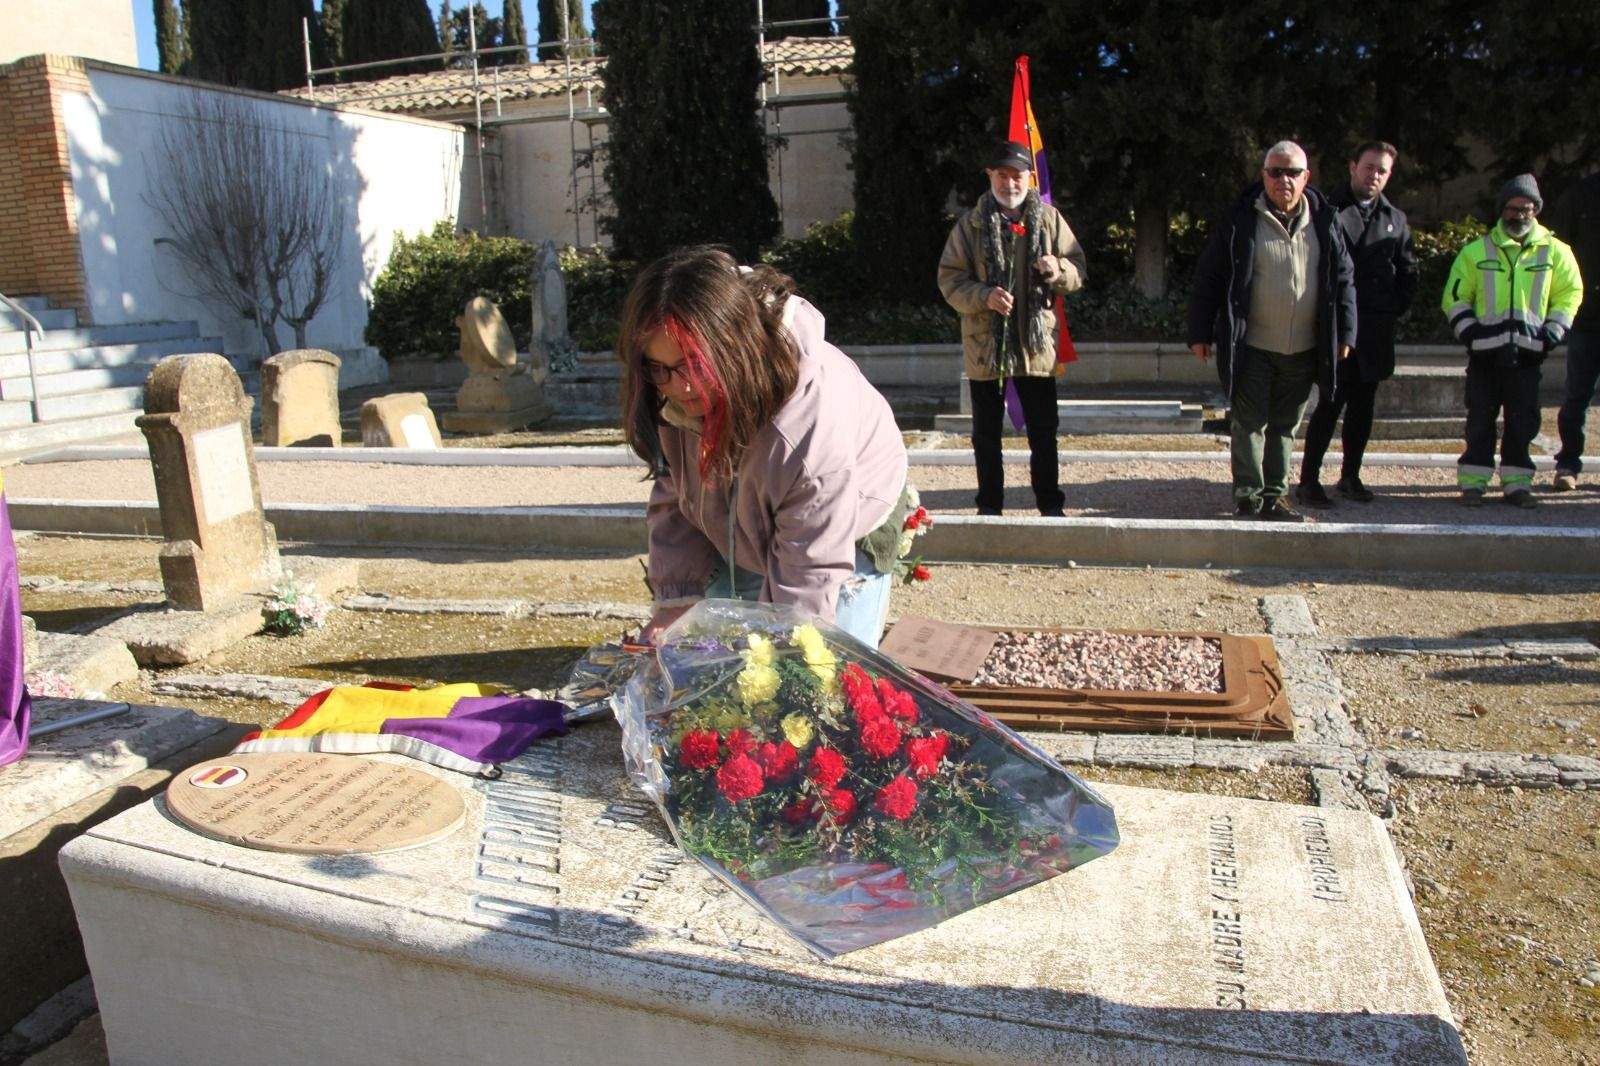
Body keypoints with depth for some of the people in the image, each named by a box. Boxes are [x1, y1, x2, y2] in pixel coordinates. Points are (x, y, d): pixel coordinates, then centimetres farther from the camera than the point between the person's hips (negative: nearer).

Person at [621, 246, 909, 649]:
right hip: (736, 543, 5)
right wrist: (675, 602, -13)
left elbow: (810, 574, -35)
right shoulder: (676, 398, -23)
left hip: (846, 538, -5)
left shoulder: (814, 425, -42)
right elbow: (673, 498, -7)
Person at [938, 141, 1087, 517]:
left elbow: (1078, 270, 7)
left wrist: (1058, 270, -16)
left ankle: (1050, 504, 20)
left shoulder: (1049, 219, 5)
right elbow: (949, 279, -2)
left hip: (1036, 343, 1)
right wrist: (983, 296, -20)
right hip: (985, 344, -1)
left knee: (1043, 430, 7)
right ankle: (989, 506, 20)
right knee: (986, 433, 8)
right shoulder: (970, 224, 0)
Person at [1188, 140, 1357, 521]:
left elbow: (1343, 279, 12)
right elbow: (1208, 278, -3)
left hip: (1303, 350, 4)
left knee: (1285, 426, 11)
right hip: (1252, 348, -3)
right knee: (1249, 424, 0)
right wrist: (1200, 332, -6)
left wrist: (1344, 333, 8)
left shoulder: (1325, 222, 7)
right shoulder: (1240, 221, -4)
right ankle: (1248, 496, 7)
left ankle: (1274, 495, 19)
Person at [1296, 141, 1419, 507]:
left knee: (1363, 405, 9)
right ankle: (1308, 480, -1)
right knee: (1331, 402, -8)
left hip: (1375, 331, 5)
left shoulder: (1396, 219, 15)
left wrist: (1394, 308, 7)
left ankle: (1350, 475, 19)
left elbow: (1408, 272, 20)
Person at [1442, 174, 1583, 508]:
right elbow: (1455, 298, 6)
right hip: (1485, 352, -1)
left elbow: (1569, 294, 11)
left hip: (1528, 352, 1)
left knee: (1523, 421, 5)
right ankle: (1473, 482, 8)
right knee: (1480, 420, 2)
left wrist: (1551, 334, 0)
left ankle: (1516, 483, 13)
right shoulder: (1476, 251, 4)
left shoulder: (1555, 251, 6)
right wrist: (1469, 332, -5)